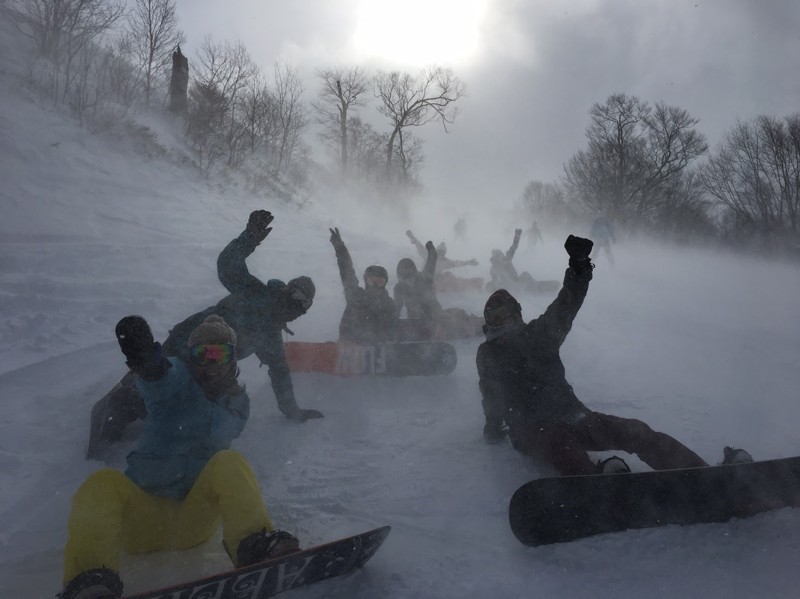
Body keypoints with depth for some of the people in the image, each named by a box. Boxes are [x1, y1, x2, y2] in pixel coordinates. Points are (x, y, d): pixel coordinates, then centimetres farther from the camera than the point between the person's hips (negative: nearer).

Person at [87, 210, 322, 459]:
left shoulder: (272, 336, 11)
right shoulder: (258, 294, -11)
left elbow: (280, 374, 22)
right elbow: (228, 266, -27)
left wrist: (293, 411, 22)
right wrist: (249, 238, -45)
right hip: (184, 346, -7)